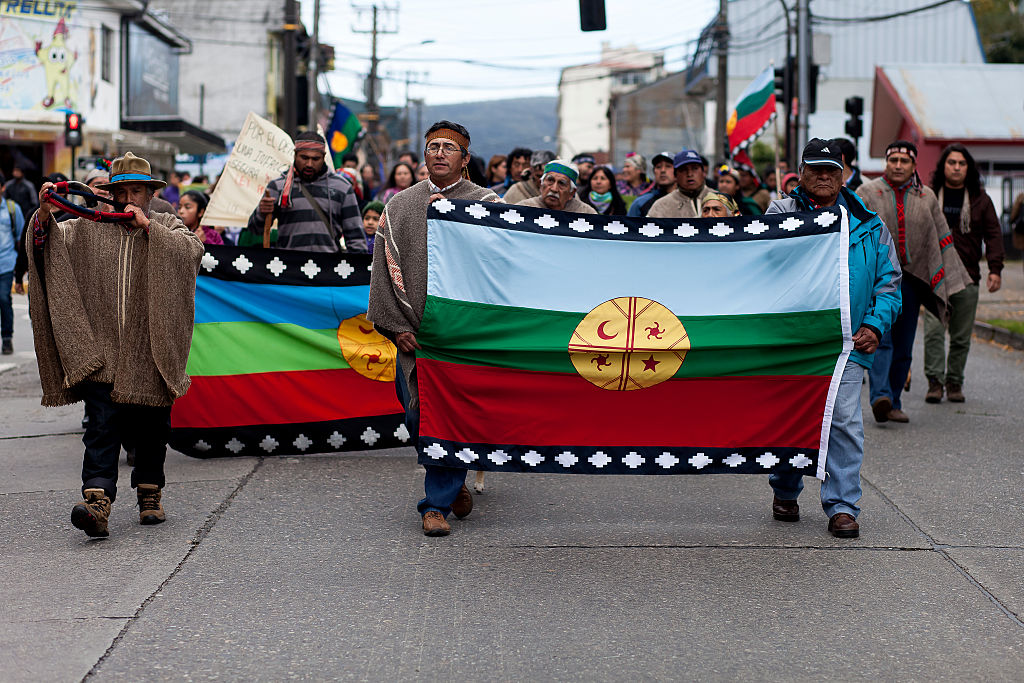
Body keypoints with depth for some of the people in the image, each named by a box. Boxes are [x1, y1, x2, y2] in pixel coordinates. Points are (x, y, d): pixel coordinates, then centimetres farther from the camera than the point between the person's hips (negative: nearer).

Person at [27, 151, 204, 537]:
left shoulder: (168, 227, 10)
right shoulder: (89, 230, 13)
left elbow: (192, 249, -9)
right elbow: (49, 241, 5)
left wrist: (148, 226, -13)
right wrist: (44, 215, -14)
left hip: (151, 353, 0)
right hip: (102, 351, 0)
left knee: (152, 429, 8)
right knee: (102, 426, -12)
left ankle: (150, 494, 26)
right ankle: (97, 502, -23)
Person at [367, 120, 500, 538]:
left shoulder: (485, 205, 4)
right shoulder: (400, 207, 11)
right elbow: (385, 269, 9)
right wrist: (396, 326, 1)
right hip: (415, 331, 2)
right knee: (417, 415, 2)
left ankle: (437, 503, 2)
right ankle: (452, 481, 27)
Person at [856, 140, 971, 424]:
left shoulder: (926, 197, 12)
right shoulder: (867, 193, 3)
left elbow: (942, 238, 16)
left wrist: (950, 279, 13)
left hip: (912, 278, 4)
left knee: (903, 346, 4)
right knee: (881, 337, -18)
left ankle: (893, 404, 12)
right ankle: (880, 397, -29)